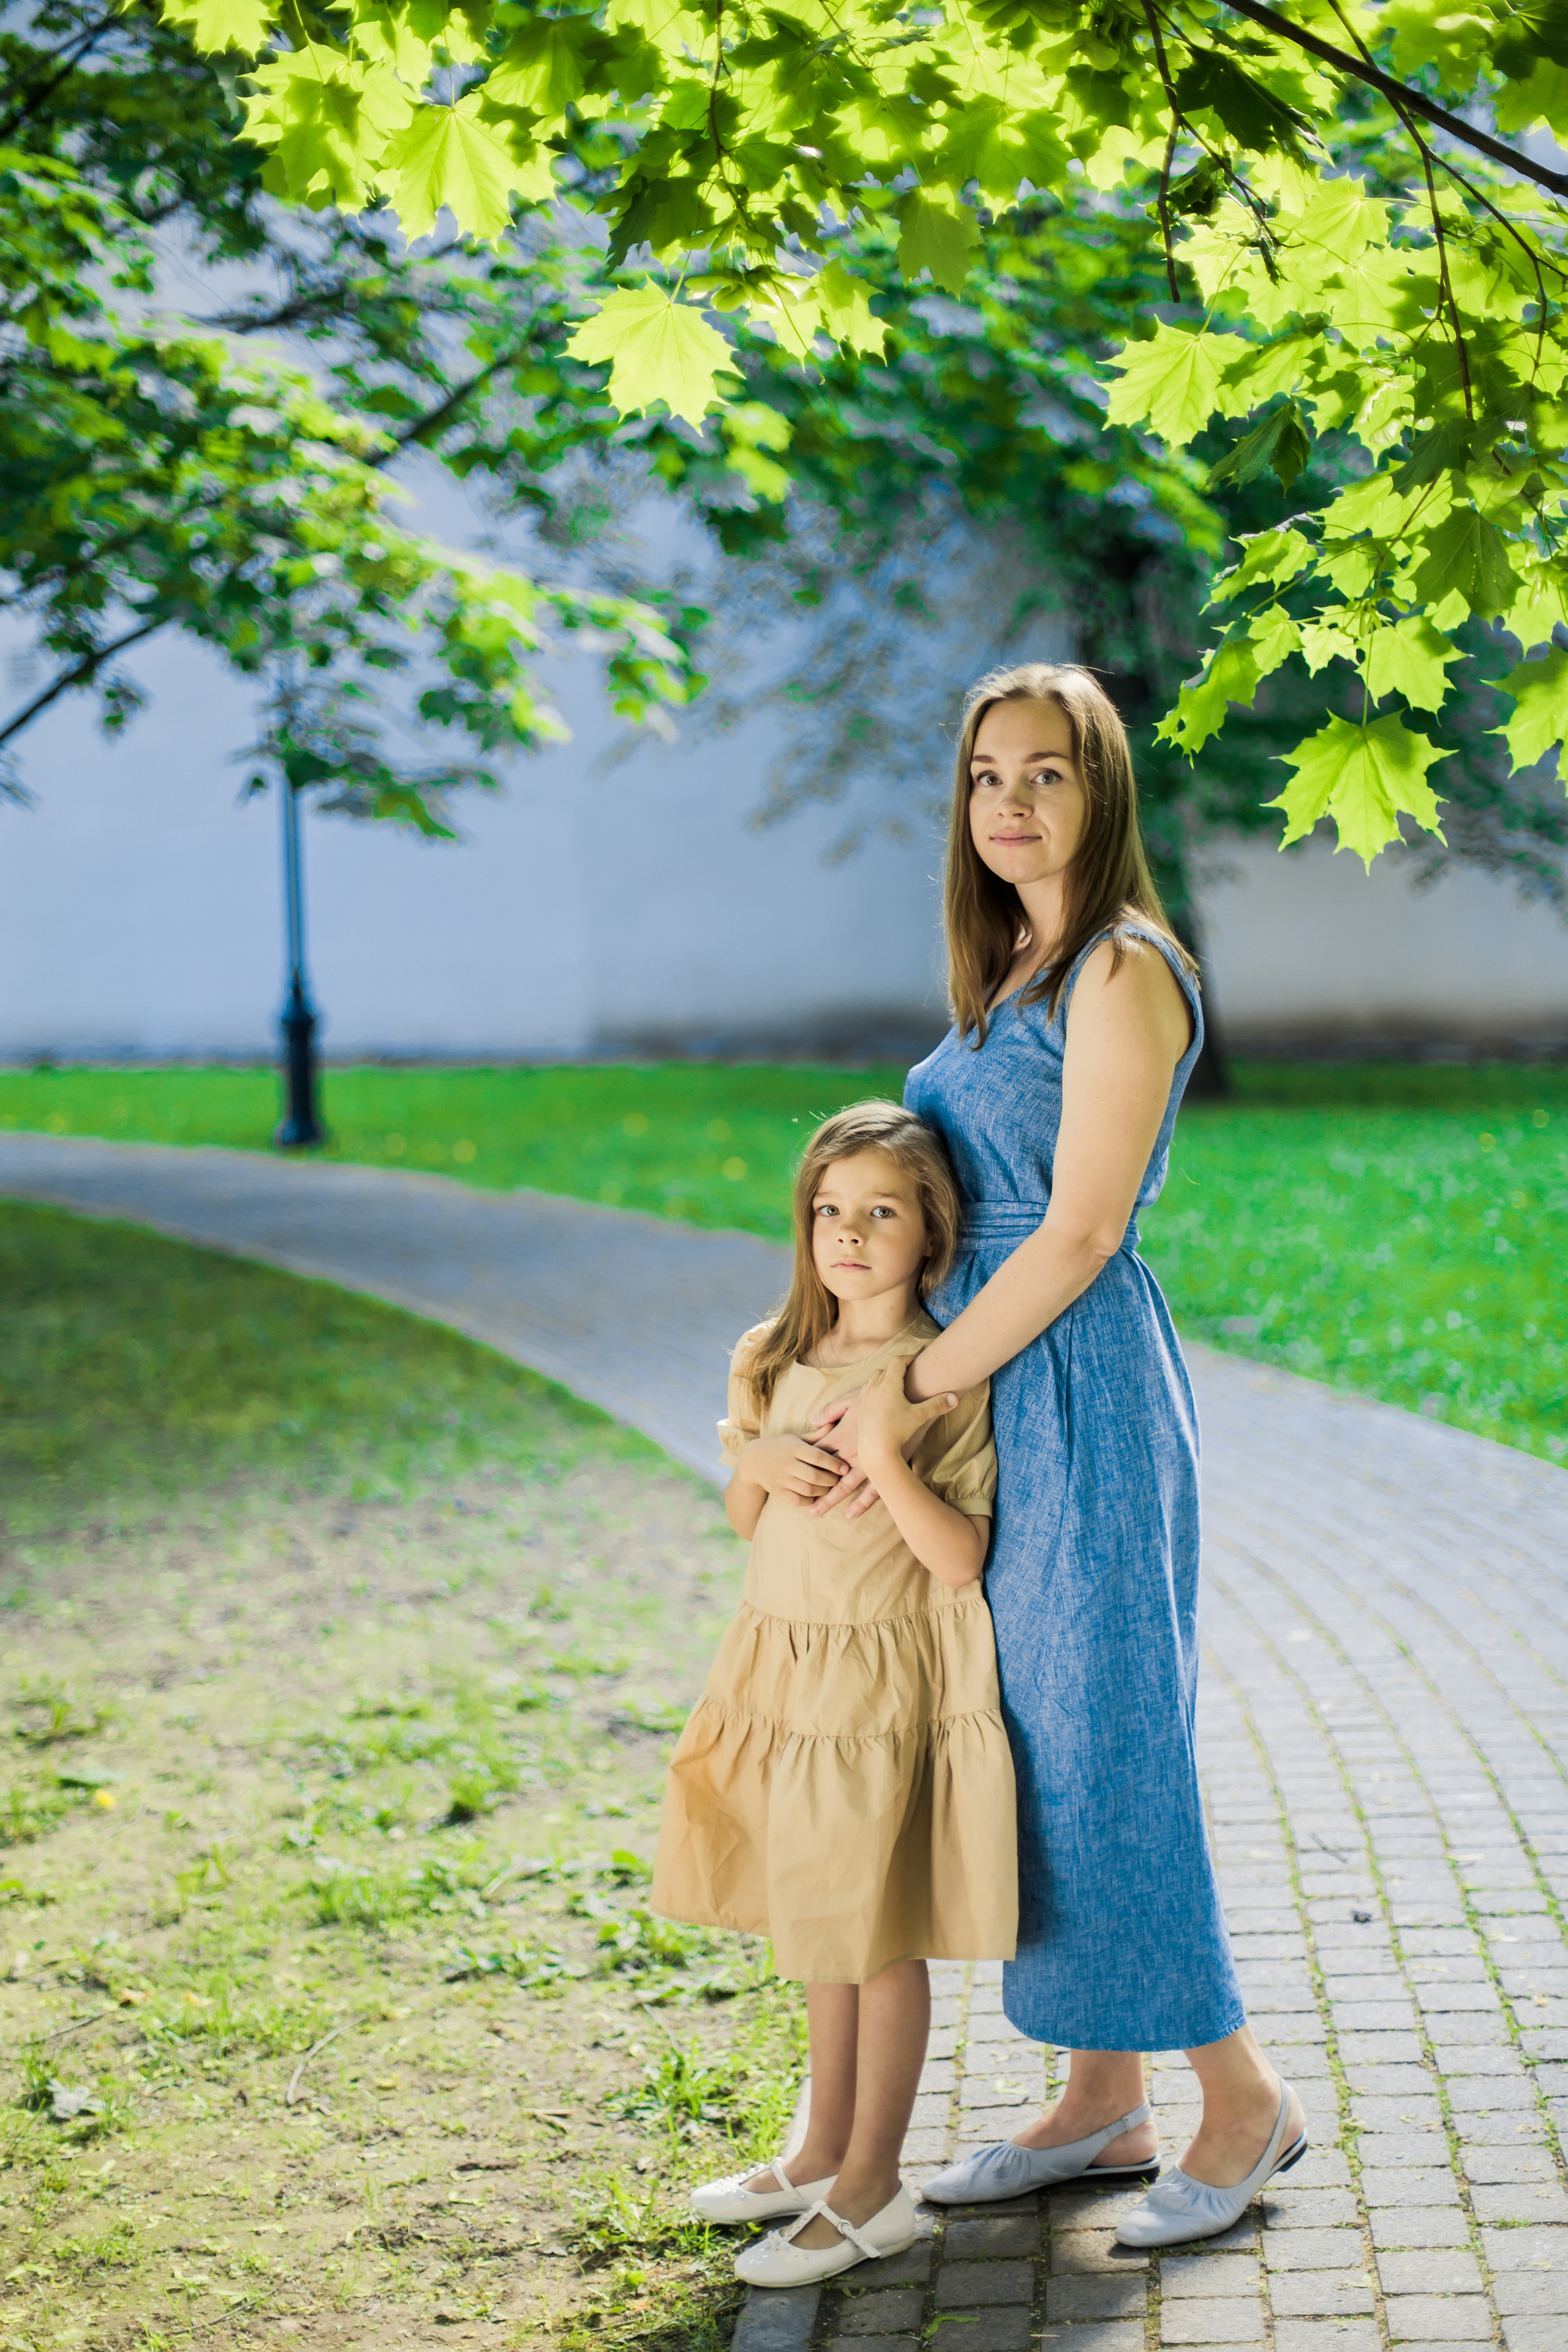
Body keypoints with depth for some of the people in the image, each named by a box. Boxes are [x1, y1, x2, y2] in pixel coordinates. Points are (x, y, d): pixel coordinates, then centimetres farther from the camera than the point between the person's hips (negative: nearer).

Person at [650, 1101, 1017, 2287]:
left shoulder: (945, 1378, -14)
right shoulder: (780, 1358, 6)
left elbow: (960, 1562, -19)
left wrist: (883, 1453, -28)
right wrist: (758, 1462, -6)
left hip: (884, 1683, -7)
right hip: (786, 1670, 7)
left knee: (878, 1936, 2)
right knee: (823, 1925, 18)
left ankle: (874, 2189, 13)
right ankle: (826, 2153, 31)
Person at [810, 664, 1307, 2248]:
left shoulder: (1122, 971, -13)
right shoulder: (1016, 973, 15)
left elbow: (1078, 1233, -18)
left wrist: (910, 1396, -15)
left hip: (1078, 1397, -9)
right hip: (997, 1397, 9)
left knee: (1102, 1740, -4)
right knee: (1034, 1742, 12)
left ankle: (1243, 2097, 9)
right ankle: (1102, 2103, 21)